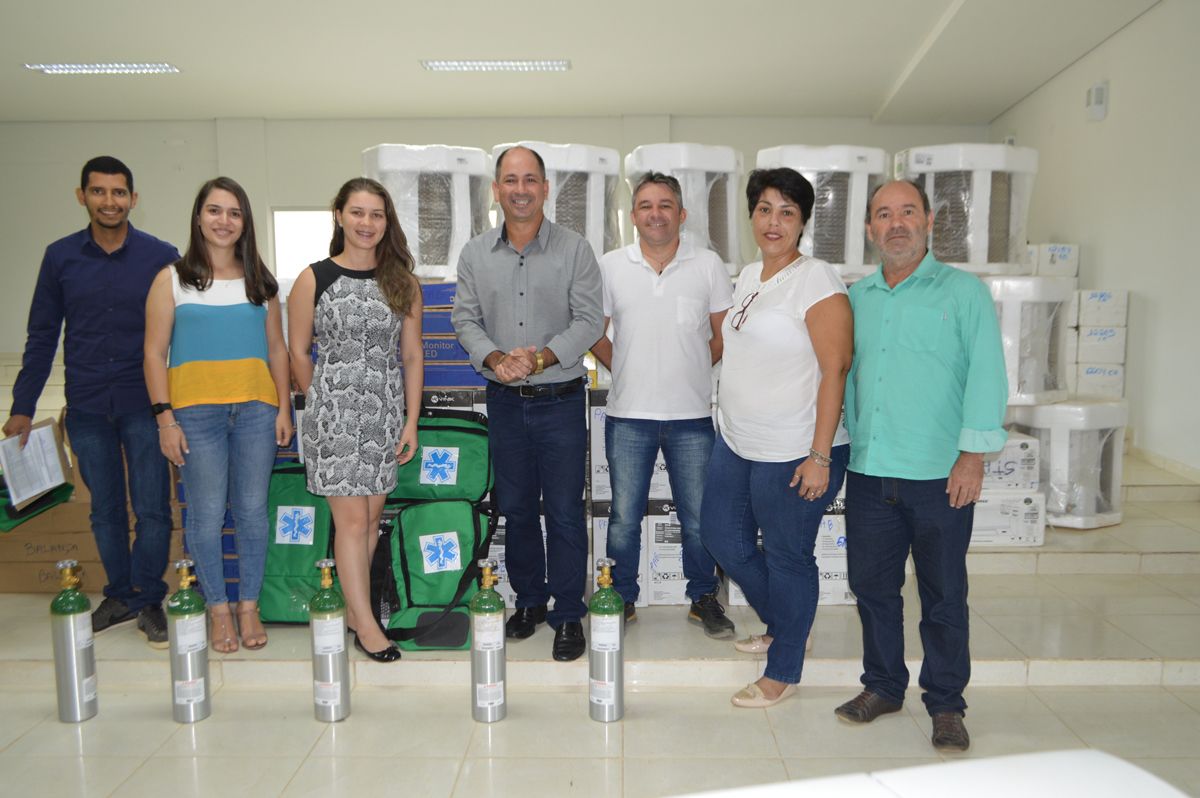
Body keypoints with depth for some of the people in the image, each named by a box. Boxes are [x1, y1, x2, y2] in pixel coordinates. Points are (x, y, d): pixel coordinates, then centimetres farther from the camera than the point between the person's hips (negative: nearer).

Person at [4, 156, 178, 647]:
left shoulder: (161, 257, -4)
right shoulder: (60, 257, 3)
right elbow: (42, 336, 8)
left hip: (144, 404, -2)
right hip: (86, 408, 3)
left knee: (152, 509, 0)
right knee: (105, 510, 12)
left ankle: (149, 601, 14)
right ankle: (120, 596, 25)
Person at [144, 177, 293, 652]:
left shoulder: (259, 281, 12)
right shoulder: (172, 280, 5)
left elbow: (277, 349, 13)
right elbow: (155, 353, 2)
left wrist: (283, 408, 5)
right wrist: (164, 417, -5)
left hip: (256, 407, 2)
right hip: (195, 411, -2)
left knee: (252, 510, 5)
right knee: (207, 514, 1)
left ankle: (249, 606, 19)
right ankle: (219, 609, 16)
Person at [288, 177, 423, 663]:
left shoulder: (402, 282, 5)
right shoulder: (314, 279, -3)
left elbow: (412, 356, 6)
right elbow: (299, 353, 4)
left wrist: (411, 421, 3)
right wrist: (324, 403, 9)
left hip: (385, 412, 3)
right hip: (334, 411, -3)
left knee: (372, 516, 9)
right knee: (352, 518, -3)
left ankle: (352, 608, 24)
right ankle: (366, 624, 6)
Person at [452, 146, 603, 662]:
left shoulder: (574, 250, -3)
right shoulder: (475, 255, 6)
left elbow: (589, 321, -7)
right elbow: (465, 319, 4)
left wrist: (541, 357, -20)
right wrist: (494, 358, -15)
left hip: (560, 399, -3)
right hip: (504, 401, 3)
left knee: (564, 511, 1)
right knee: (515, 507, 13)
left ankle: (568, 615, 15)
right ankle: (529, 600, 31)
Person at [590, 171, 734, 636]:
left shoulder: (708, 265, 2)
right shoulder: (610, 267, 2)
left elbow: (725, 333, 8)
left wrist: (692, 370, 3)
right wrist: (626, 371, 4)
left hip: (692, 415, 0)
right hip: (628, 415, 0)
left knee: (699, 518, 10)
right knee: (624, 517, 8)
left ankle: (703, 598, 28)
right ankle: (622, 599, 26)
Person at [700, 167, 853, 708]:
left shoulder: (817, 280, -14)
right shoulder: (748, 277, 10)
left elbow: (836, 370, -18)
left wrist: (820, 457, -21)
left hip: (793, 454, -8)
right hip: (736, 444, 9)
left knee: (787, 558, 5)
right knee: (722, 537, 16)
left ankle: (783, 673, 25)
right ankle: (780, 626, 40)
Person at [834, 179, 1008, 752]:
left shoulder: (963, 291, 0)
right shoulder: (856, 297, 13)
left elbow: (985, 374, -6)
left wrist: (973, 456, -12)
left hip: (939, 475, -4)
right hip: (868, 471, 4)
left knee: (943, 595, 7)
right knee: (872, 586, 12)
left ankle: (946, 705, 23)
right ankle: (883, 686, 30)